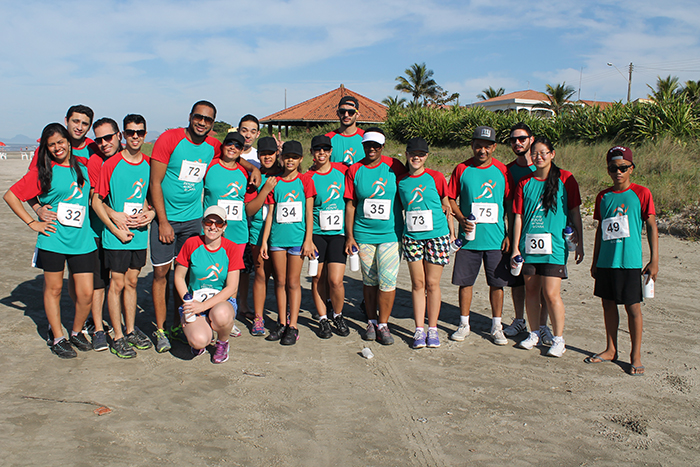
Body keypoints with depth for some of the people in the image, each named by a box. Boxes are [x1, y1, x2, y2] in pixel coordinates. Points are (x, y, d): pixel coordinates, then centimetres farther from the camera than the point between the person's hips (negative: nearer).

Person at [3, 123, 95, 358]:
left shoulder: (83, 169, 10)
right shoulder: (42, 172, -1)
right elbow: (10, 195, -2)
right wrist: (32, 223, -5)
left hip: (83, 240, 3)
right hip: (53, 240, -2)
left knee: (86, 293, 0)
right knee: (54, 289, 8)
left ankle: (77, 332, 24)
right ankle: (57, 338, 23)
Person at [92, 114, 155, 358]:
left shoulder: (149, 164, 4)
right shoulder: (111, 165, -8)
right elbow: (96, 201, -6)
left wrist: (151, 212, -7)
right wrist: (116, 228, -12)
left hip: (140, 234, 4)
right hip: (116, 236, -4)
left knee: (132, 282, 13)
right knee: (117, 283, 1)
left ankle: (131, 330, 25)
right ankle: (118, 337, 11)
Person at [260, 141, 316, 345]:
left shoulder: (304, 180, 2)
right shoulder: (275, 182, 9)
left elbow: (309, 212, 0)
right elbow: (270, 214, 10)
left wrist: (308, 239, -6)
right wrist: (264, 241, 6)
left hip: (297, 237, -3)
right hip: (277, 237, 3)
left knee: (293, 282, 1)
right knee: (280, 282, 8)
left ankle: (292, 327, 7)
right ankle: (282, 323, 18)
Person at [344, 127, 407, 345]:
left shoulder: (393, 166, 0)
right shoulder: (354, 170, 2)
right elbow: (350, 204, 4)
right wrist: (349, 235, 0)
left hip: (390, 233, -1)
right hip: (363, 234, 1)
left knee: (387, 280, -6)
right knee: (369, 280, 9)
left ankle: (383, 324, 7)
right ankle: (371, 322, 22)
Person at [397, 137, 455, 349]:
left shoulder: (435, 177, -1)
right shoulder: (401, 181, 6)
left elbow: (446, 206, 5)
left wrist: (451, 231, 4)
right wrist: (400, 232, 12)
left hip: (437, 236, -2)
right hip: (412, 237, 2)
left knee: (432, 283, 3)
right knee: (418, 284, 5)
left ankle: (433, 328, 15)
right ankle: (419, 329, 12)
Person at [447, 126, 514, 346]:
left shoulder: (502, 171, 2)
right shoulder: (462, 169, 1)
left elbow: (511, 204, 5)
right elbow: (451, 199, 6)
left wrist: (509, 235, 0)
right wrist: (461, 219, -11)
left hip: (496, 238, 0)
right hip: (469, 237, 0)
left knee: (497, 282, 5)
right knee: (465, 280, 6)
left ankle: (496, 326, 19)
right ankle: (464, 324, 20)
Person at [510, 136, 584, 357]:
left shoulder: (565, 179, 2)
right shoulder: (525, 183, 7)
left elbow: (575, 213, 5)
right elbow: (519, 216, 7)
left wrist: (579, 244, 3)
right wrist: (515, 248, 3)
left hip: (554, 245, -3)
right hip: (529, 244, 3)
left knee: (551, 294, -6)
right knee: (531, 290, 10)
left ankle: (559, 339, 8)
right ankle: (534, 333, 25)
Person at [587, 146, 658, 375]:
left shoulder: (641, 193, -2)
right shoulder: (603, 196, 9)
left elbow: (652, 227, -2)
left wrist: (654, 261, -6)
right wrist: (595, 261, 16)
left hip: (630, 262, -4)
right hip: (605, 261, 4)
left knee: (632, 307, 1)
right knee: (608, 304, 11)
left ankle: (636, 356, 11)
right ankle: (611, 350, 25)